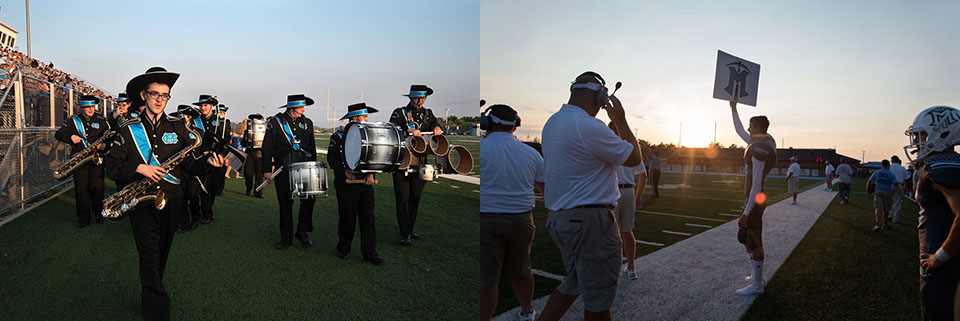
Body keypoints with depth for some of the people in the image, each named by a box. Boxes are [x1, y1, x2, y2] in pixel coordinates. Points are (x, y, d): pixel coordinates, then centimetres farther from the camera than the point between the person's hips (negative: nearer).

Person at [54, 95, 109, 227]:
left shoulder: (100, 120, 7)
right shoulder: (73, 120, 7)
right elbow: (58, 134, 5)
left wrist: (104, 144, -18)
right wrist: (70, 137, -16)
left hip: (96, 159, 0)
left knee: (97, 187, -7)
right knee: (81, 189, 1)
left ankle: (98, 212, 16)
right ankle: (83, 218, 10)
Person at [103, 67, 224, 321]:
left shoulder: (177, 128, 7)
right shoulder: (129, 130, 2)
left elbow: (188, 165, 6)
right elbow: (111, 165, 1)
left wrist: (207, 163, -14)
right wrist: (139, 168, -15)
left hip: (171, 203, 2)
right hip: (141, 203, -2)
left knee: (160, 259, 15)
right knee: (150, 260, -8)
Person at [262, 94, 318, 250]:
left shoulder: (307, 123, 9)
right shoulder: (276, 122, 0)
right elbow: (267, 147, 0)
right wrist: (267, 170, -5)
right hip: (283, 170, -2)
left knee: (309, 199, -7)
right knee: (285, 204, 6)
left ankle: (302, 232, 12)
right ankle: (286, 239, 17)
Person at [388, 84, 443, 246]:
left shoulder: (428, 114, 14)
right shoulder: (399, 113, 0)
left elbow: (435, 124, 5)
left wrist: (436, 128, -19)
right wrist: (408, 132, -29)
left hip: (420, 161, 4)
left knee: (415, 197, 12)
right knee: (403, 198, -4)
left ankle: (410, 229, 25)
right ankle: (404, 234, -1)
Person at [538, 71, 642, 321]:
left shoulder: (552, 123, 10)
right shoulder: (590, 127, -20)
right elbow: (634, 158, -8)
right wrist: (620, 120, 3)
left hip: (559, 217, 9)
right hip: (590, 219, -9)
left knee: (574, 283, 22)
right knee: (599, 295, 5)